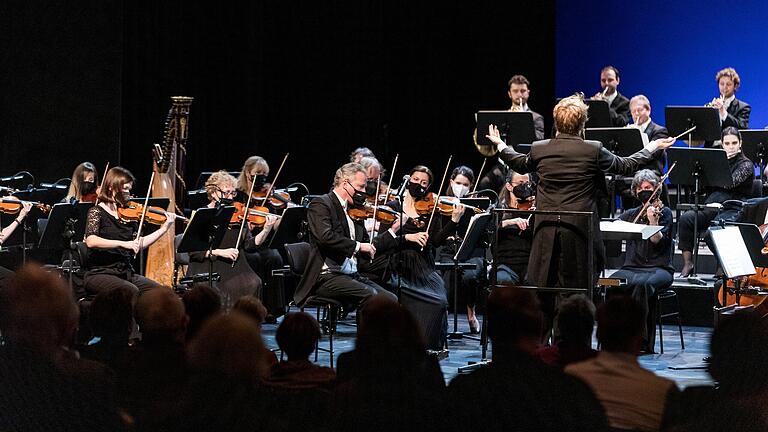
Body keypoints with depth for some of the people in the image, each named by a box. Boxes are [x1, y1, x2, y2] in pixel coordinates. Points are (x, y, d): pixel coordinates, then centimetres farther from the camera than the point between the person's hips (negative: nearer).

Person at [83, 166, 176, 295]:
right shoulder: (97, 212, -4)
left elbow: (140, 244, 9)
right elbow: (90, 241, -20)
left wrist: (165, 228, 5)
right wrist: (123, 244, -29)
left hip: (126, 273, 6)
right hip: (99, 273, -6)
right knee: (131, 291, -32)